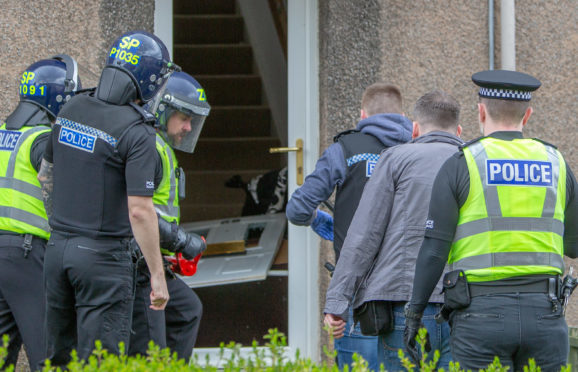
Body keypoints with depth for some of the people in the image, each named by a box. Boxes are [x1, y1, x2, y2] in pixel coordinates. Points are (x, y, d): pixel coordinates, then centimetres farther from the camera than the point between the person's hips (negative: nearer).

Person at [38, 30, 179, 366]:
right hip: (103, 255, -7)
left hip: (58, 247, 7)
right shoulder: (137, 132, -16)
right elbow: (139, 210, -19)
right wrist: (157, 275, -13)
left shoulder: (71, 110, 6)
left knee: (58, 357, 15)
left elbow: (45, 175, 19)